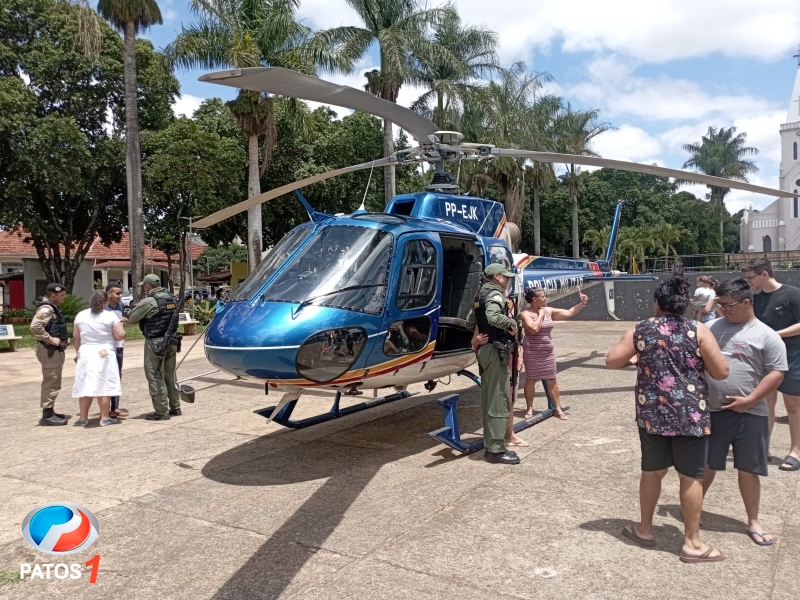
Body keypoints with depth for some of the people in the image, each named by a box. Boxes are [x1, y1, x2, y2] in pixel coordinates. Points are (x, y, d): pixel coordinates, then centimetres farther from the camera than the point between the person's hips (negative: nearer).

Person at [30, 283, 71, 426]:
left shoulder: (53, 308, 16)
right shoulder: (46, 309, -17)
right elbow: (35, 327, -31)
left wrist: (64, 338, 11)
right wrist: (51, 339, -25)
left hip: (55, 350, 11)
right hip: (50, 351, -11)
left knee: (53, 383, 17)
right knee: (51, 383, -7)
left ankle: (49, 411, 27)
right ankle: (47, 415, -2)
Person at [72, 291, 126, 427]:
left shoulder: (80, 315, 6)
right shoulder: (110, 316, -8)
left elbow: (76, 336, 12)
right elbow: (121, 335, -11)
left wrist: (78, 351, 25)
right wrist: (120, 325, 9)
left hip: (85, 354, 4)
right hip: (104, 354, -4)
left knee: (85, 386, 8)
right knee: (104, 386, 0)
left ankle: (83, 418, 12)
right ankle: (105, 418, 4)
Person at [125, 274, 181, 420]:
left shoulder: (149, 301, -14)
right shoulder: (172, 299, 8)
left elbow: (131, 318, -7)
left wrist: (137, 307, 13)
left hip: (155, 342, -8)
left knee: (155, 377, 0)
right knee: (170, 375, 17)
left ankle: (161, 411, 2)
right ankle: (175, 407, 24)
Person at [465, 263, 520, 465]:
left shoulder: (480, 294, 16)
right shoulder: (495, 294, -12)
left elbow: (470, 322, 20)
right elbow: (493, 316, -32)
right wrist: (512, 323, -18)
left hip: (485, 349, 10)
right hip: (496, 350, -10)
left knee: (488, 399, 13)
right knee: (499, 401, -7)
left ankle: (490, 445, 21)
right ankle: (496, 450, -5)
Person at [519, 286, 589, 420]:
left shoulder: (549, 311, 5)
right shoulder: (526, 314, -12)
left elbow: (568, 313, 6)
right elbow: (534, 329, -26)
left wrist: (582, 304, -3)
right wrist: (541, 314, -15)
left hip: (548, 352, 5)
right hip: (532, 352, -5)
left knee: (551, 380, 8)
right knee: (530, 380, 5)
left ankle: (557, 409, 16)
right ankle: (530, 409, 16)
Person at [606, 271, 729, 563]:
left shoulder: (640, 331, -1)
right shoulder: (698, 331, -7)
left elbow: (612, 360, 0)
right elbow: (721, 372, -7)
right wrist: (699, 364, 12)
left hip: (652, 413, 2)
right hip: (690, 414, -2)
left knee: (652, 471, 17)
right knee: (691, 477, 8)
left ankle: (645, 529, 31)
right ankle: (693, 543, 17)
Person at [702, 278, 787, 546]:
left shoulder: (767, 336, -5)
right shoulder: (711, 328, 4)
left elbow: (776, 373, -7)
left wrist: (749, 400, -15)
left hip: (749, 414, -2)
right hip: (711, 410, 2)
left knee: (748, 469, 9)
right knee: (706, 465, 12)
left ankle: (753, 522, 25)